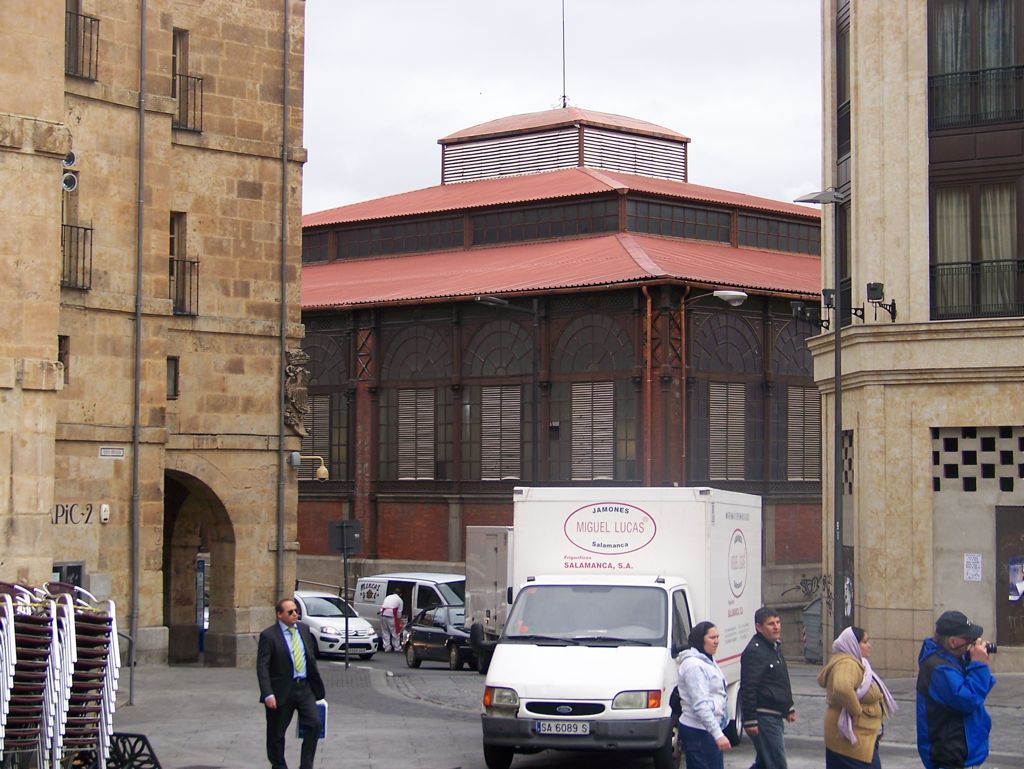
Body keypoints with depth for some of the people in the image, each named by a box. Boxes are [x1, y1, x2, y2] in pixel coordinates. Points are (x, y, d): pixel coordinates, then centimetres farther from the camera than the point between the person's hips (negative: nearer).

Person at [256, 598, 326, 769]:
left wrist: (317, 684, 14)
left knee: (314, 724, -9)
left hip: (304, 687, 4)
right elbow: (262, 667, -13)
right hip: (282, 691, -4)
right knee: (276, 733, 6)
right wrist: (268, 695, -22)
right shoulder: (268, 636, -9)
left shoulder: (303, 630, 9)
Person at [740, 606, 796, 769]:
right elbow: (748, 689, -21)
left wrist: (789, 708, 25)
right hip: (764, 717, -10)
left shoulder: (775, 646, 15)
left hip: (775, 716, 10)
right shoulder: (754, 651, -17)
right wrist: (750, 720, -23)